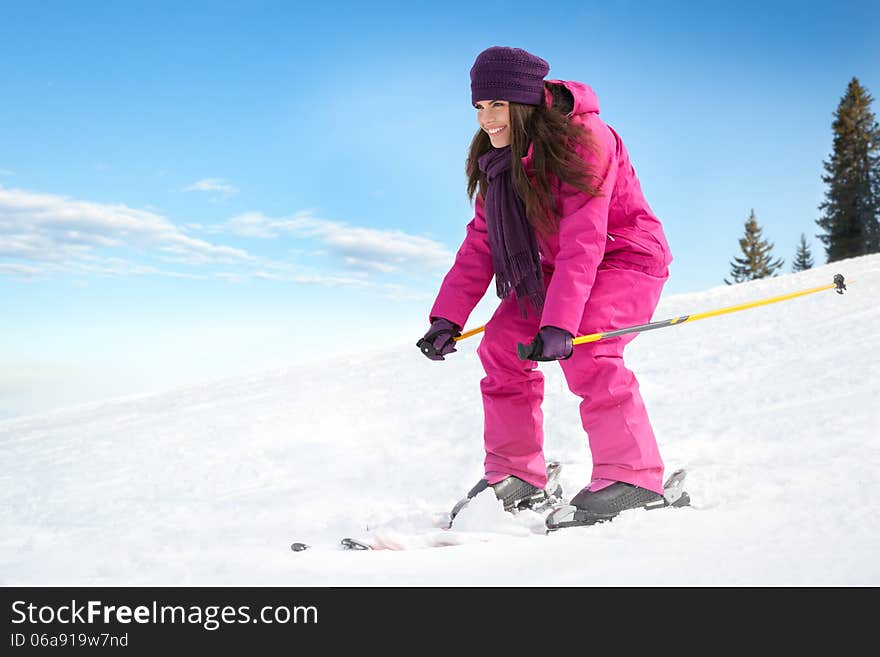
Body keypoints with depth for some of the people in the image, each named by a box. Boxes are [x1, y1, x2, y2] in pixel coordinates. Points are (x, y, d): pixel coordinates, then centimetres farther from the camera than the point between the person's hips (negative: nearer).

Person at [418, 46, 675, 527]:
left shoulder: (583, 140, -25)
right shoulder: (499, 158, -2)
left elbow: (583, 241, -33)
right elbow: (481, 242, -3)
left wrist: (559, 324, -41)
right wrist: (447, 317, -11)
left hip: (625, 257, -7)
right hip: (556, 268, 8)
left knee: (583, 352, -30)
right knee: (501, 347, -4)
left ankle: (632, 475, -18)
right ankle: (515, 475, 6)